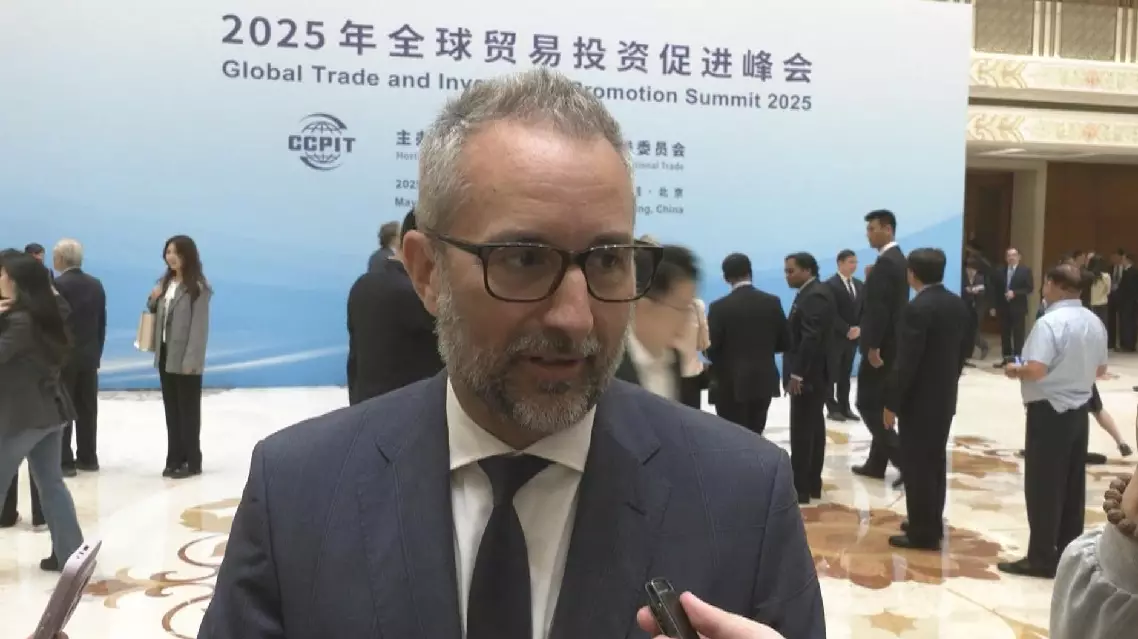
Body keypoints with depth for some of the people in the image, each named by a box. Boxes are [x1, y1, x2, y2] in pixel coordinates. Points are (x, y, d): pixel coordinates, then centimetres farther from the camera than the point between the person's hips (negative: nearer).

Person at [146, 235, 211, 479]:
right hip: (165, 354, 7)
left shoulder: (198, 287, -11)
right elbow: (156, 316, 19)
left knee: (188, 410, 2)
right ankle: (175, 459, 19)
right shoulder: (165, 282, 12)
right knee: (171, 409, 11)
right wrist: (153, 300, -3)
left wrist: (191, 360, -20)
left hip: (185, 358, -7)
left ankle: (192, 461, 10)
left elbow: (200, 326, -15)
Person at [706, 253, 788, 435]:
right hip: (763, 381, 4)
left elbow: (710, 348, -10)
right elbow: (784, 343, 4)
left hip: (731, 384, -4)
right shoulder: (772, 302, -1)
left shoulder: (719, 307, -12)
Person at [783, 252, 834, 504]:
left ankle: (800, 488, 0)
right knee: (813, 428, 14)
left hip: (807, 375, -10)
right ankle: (812, 484, 22)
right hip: (812, 373, 10)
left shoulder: (814, 295, -18)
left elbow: (811, 339, -25)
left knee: (802, 432, -5)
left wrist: (796, 374, -24)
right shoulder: (814, 292, 14)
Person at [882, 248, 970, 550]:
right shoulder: (958, 304, 6)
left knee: (917, 465, -1)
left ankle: (922, 533, 4)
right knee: (935, 462, 16)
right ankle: (932, 524, 26)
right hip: (945, 396, 9)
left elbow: (906, 362, -21)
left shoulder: (918, 308, -20)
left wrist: (891, 403, -15)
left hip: (919, 399, -9)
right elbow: (965, 349, 13)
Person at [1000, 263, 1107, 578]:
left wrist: (1015, 370, -8)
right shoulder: (1095, 323, 7)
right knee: (1073, 485, 14)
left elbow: (1036, 370, -27)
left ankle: (1041, 558, 5)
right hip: (1079, 410, 8)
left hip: (1049, 412, -8)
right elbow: (1100, 369, 16)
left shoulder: (1049, 323, -20)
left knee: (1043, 486, 0)